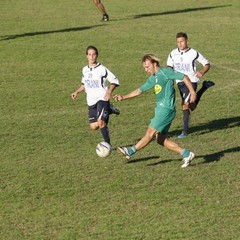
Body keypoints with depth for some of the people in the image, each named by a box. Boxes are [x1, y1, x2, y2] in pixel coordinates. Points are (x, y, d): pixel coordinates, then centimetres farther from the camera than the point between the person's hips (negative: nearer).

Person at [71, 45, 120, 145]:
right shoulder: (85, 70, 9)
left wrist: (109, 91, -22)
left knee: (100, 122, -23)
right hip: (91, 101, 6)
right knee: (94, 126, 4)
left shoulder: (102, 69, -9)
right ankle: (107, 110, 28)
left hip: (102, 99, -6)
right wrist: (77, 92, 11)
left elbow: (114, 81, -6)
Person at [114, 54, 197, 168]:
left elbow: (184, 77, -9)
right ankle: (186, 154, 7)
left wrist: (192, 92, -15)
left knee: (150, 132, -7)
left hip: (166, 109, -10)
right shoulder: (152, 79, 18)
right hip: (160, 109, 10)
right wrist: (123, 97, 14)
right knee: (160, 139, 5)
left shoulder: (165, 72, -7)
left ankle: (131, 151, -3)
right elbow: (139, 90, 22)